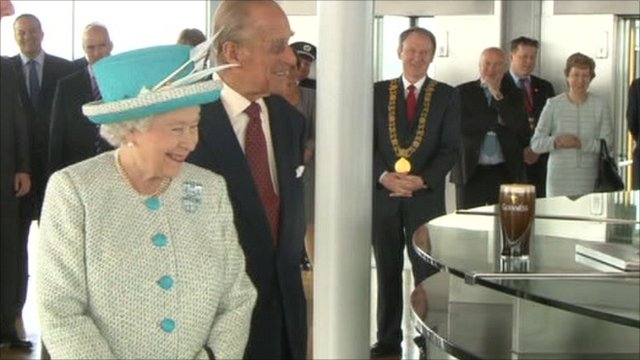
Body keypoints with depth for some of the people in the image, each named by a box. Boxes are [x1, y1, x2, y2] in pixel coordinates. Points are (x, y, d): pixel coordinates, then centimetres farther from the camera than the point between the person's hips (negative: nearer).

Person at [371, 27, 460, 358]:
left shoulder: (446, 95, 2)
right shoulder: (378, 92, 6)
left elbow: (451, 148, -2)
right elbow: (368, 143, 2)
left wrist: (423, 180, -15)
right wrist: (384, 176, -14)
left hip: (426, 195, -2)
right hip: (382, 193, 2)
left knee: (427, 272, 0)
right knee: (387, 272, 9)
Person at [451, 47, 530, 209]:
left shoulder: (514, 94, 10)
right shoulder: (463, 92, 5)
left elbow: (521, 128, -6)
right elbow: (459, 126, -9)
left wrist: (498, 96, -9)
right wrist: (496, 120, -9)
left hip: (506, 173, 1)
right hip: (471, 172, -1)